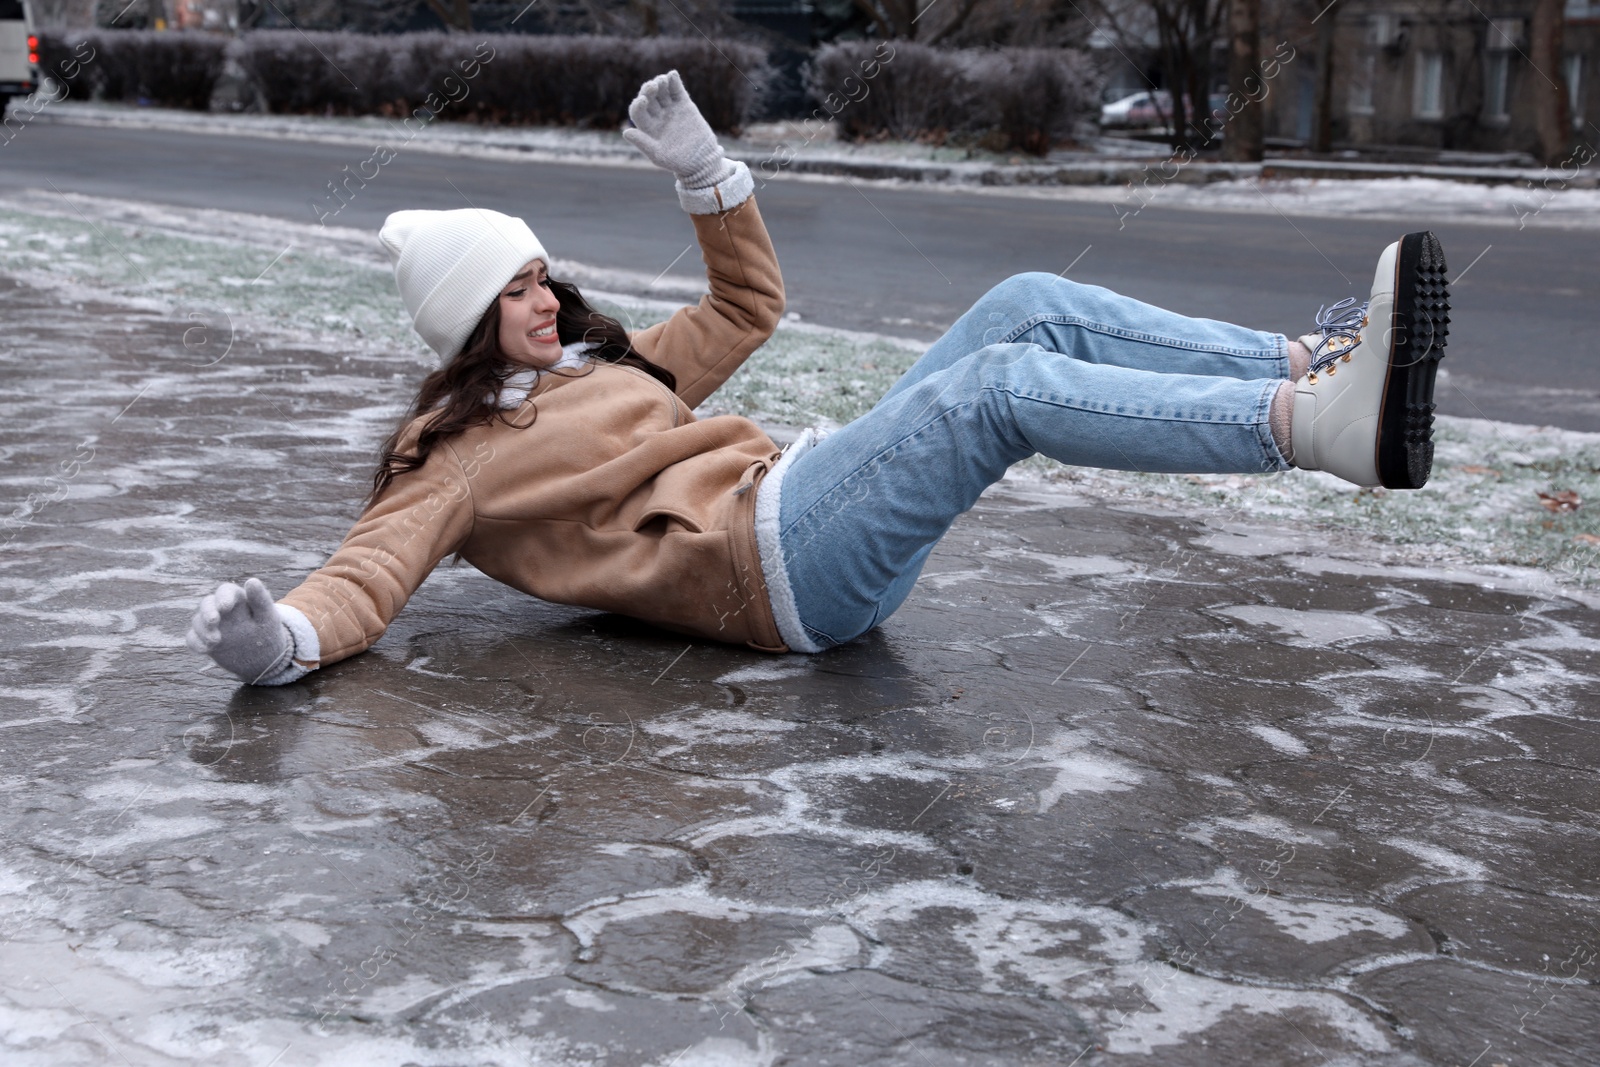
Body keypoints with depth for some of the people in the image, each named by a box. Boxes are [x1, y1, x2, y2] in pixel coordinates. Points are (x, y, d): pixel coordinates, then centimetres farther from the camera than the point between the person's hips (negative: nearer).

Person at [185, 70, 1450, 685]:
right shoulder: (464, 454, 6)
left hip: (809, 492, 9)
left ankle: (1311, 365, -14)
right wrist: (283, 637, -30)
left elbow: (749, 302, 34)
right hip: (763, 565, -9)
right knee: (1000, 384, -29)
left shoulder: (605, 366, 27)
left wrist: (701, 167, 23)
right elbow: (378, 562, -9)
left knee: (1032, 305, -6)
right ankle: (1319, 426, -41)